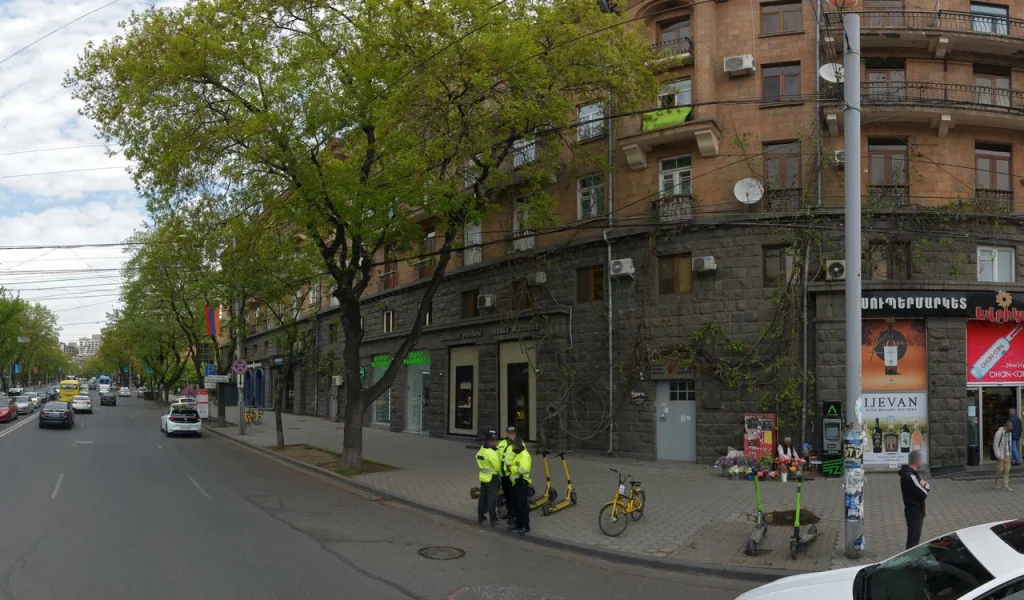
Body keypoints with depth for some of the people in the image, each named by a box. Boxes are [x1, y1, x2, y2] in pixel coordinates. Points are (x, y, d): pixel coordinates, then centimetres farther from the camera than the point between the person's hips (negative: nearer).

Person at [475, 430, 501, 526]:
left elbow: (479, 462, 8)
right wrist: (501, 473, -1)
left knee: (483, 497, 17)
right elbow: (498, 466, -19)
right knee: (492, 499, -3)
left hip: (483, 476, 8)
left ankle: (480, 517, 26)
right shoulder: (492, 452, -22)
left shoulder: (481, 450, 5)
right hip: (492, 478, -8)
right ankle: (493, 520, 0)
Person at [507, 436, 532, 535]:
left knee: (523, 505, -4)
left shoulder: (525, 455, -19)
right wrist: (511, 466, 5)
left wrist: (512, 468, -20)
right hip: (515, 482, 10)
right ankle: (517, 523, 28)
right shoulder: (517, 454, 13)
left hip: (522, 483, -10)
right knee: (516, 504, 17)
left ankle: (525, 526, 2)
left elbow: (523, 469, -32)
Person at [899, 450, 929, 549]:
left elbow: (928, 487, 10)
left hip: (915, 512, 10)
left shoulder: (912, 473, 9)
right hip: (915, 513, -10)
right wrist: (924, 486, -3)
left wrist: (924, 485, -13)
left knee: (914, 539, 19)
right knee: (913, 541, -3)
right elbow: (924, 494, -24)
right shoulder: (910, 477, -24)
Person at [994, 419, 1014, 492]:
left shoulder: (1009, 433, 7)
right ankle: (996, 482, 21)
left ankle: (1006, 485, 1)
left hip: (1007, 455, 6)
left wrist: (1010, 454, 14)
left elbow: (1009, 444, 17)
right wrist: (997, 456, -18)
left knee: (1007, 470, 1)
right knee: (999, 470, 0)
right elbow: (995, 444, -16)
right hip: (1000, 456, -6)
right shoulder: (999, 432, -16)